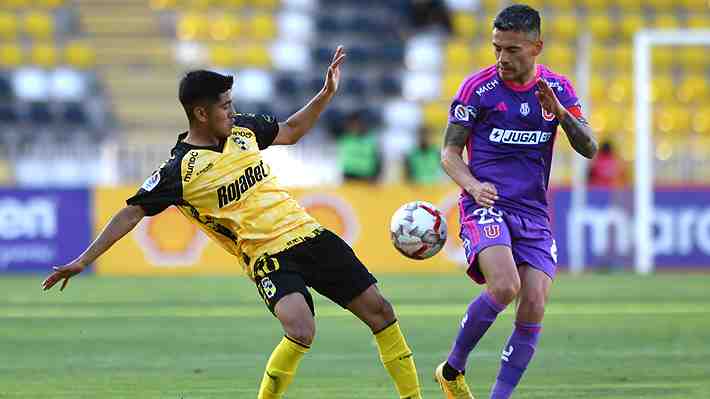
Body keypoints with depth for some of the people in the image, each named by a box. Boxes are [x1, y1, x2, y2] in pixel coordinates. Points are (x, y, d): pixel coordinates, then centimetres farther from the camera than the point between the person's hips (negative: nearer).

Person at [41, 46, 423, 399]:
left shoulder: (242, 128, 6)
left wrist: (326, 94, 13)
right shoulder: (180, 169, -12)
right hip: (267, 255, -7)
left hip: (307, 234, 7)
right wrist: (83, 261, -12)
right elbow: (132, 212, -8)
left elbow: (290, 131, 25)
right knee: (301, 330, -32)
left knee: (379, 310, 5)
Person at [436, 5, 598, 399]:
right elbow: (449, 152, -1)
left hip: (533, 214, 4)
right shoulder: (478, 87, -5)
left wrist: (560, 112, -16)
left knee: (533, 310, -9)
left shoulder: (558, 88, 6)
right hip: (486, 205, -4)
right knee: (504, 286, -28)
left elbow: (589, 149, 2)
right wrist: (473, 186, -22)